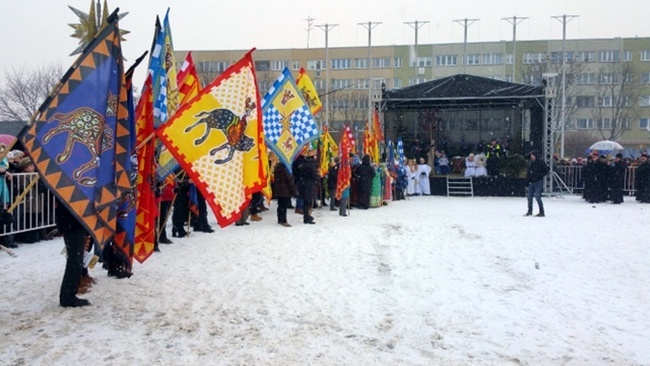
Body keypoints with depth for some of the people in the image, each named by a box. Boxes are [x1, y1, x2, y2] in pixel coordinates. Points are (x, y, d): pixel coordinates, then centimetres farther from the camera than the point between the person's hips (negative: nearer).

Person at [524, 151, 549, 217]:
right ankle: (529, 211, 23)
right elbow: (528, 174, 15)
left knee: (537, 196, -13)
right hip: (531, 183, 6)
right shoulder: (530, 163, 11)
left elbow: (546, 170, -5)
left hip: (538, 182, -6)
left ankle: (541, 212, -6)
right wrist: (527, 183, 12)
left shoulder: (540, 162, -7)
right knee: (530, 197, 9)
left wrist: (540, 175, -15)